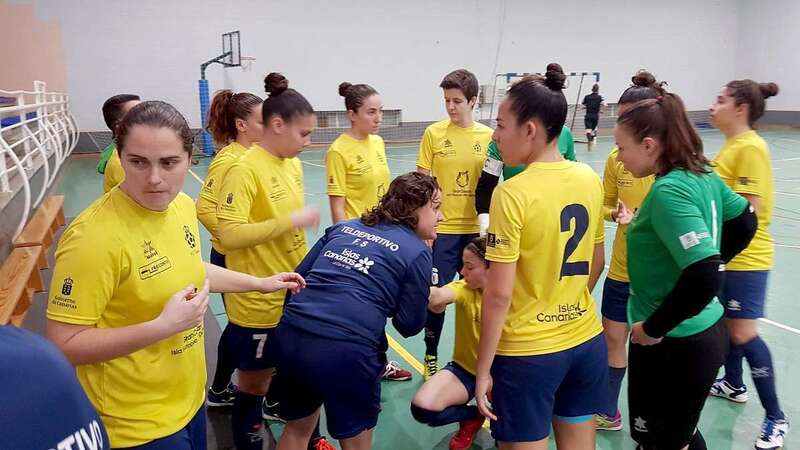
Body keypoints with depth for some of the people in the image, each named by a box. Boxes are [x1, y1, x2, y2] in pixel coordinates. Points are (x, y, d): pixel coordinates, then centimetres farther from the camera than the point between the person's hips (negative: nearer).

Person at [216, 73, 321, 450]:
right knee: (254, 387, 10)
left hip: (294, 296, 8)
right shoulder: (245, 170, -19)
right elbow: (229, 234, -26)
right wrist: (292, 221, -25)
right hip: (258, 303, -8)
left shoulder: (293, 165, 6)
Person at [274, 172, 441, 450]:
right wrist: (424, 296, 20)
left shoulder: (343, 227, 17)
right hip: (346, 351, -5)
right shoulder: (417, 252, 3)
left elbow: (299, 277, 16)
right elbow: (410, 326, 3)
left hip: (290, 335, 5)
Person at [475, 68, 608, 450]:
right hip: (587, 341, 6)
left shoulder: (512, 194, -19)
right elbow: (596, 265, 11)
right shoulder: (590, 179, 0)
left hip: (528, 351, -6)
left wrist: (483, 369, -8)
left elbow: (499, 295, -17)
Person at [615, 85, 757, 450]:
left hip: (672, 345, -9)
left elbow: (705, 277, -30)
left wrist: (653, 329, -19)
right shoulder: (702, 175, 3)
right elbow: (744, 222, 18)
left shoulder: (668, 191, -24)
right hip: (706, 333, 9)